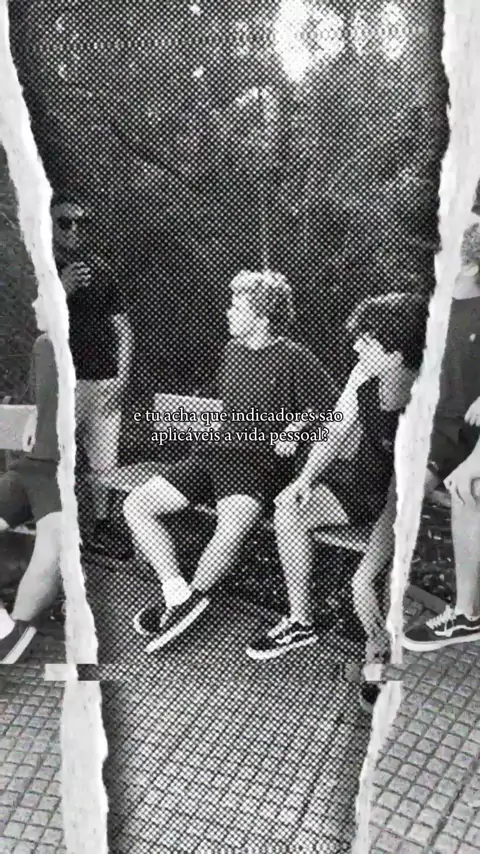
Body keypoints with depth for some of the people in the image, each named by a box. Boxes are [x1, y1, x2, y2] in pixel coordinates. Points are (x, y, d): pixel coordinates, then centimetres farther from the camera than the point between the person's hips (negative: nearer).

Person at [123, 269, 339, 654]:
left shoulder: (294, 358, -5)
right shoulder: (233, 349, 16)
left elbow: (332, 404, 0)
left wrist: (294, 428, -9)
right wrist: (221, 429, 14)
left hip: (259, 462, -7)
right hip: (216, 450, 7)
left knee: (233, 527, -37)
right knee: (136, 505, -8)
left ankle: (185, 601, -12)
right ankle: (178, 595, -14)